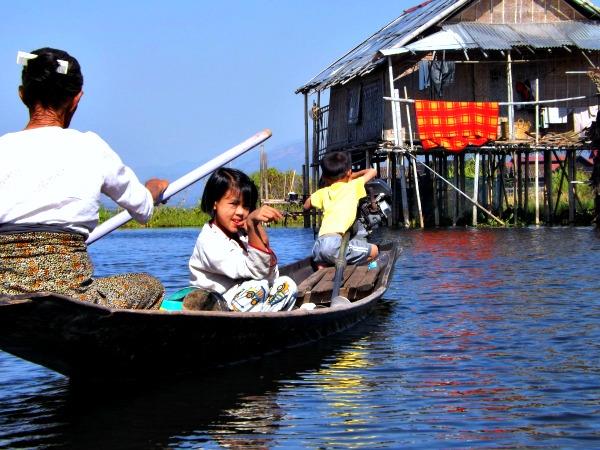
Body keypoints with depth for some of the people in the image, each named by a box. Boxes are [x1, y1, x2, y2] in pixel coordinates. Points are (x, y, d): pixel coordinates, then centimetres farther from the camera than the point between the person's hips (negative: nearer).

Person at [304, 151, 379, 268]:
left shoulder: (323, 192, 23)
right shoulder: (353, 186, 14)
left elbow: (306, 206, 41)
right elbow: (373, 171, 28)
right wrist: (354, 175, 44)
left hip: (319, 243, 5)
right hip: (338, 242, -5)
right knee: (374, 250, 12)